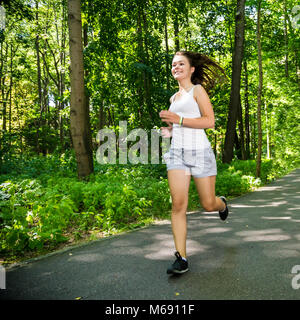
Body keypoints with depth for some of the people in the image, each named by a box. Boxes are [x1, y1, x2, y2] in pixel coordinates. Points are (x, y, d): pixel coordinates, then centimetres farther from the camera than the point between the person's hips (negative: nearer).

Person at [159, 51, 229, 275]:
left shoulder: (198, 90, 0)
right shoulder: (174, 98, 19)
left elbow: (209, 122, -11)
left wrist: (179, 120, -18)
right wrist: (171, 131, 9)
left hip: (200, 152, -5)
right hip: (177, 153, 5)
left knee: (208, 204, 5)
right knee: (178, 204, -8)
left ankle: (222, 204, 44)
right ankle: (181, 258, -3)